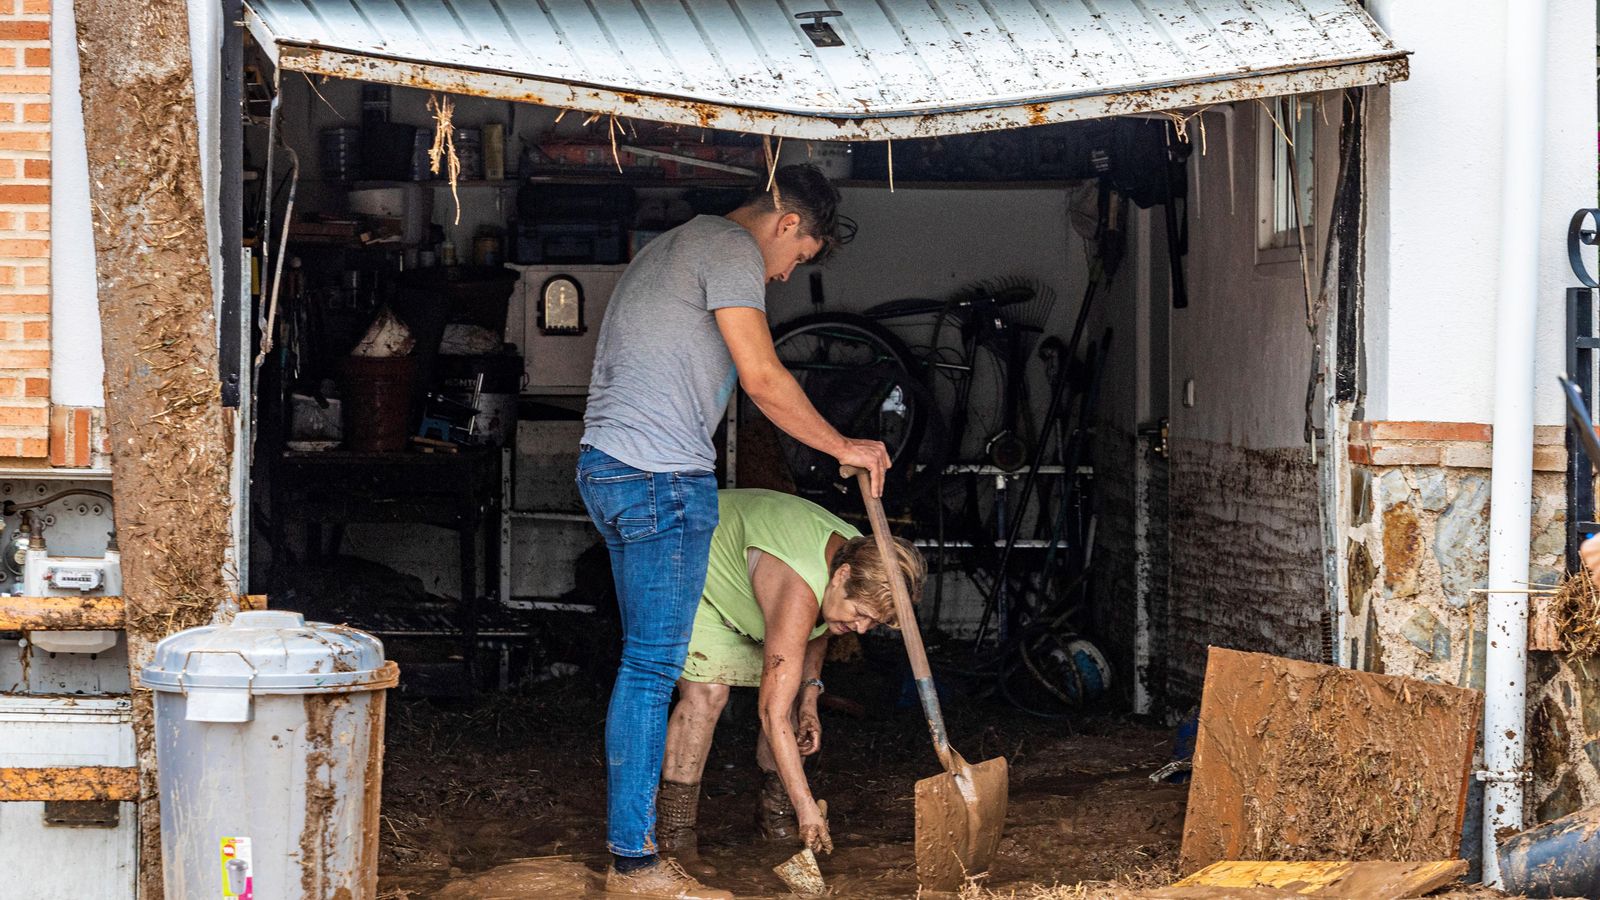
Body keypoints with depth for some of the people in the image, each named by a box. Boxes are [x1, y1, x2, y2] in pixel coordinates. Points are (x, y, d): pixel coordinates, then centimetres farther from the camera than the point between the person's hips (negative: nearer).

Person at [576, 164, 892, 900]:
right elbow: (763, 379, -12)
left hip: (606, 464, 10)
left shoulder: (674, 247, 25)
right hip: (661, 474, -10)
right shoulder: (730, 249, -6)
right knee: (653, 667, -8)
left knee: (647, 660, 12)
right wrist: (845, 448, -1)